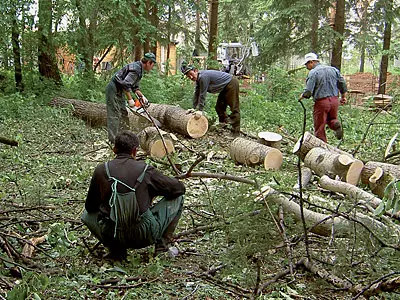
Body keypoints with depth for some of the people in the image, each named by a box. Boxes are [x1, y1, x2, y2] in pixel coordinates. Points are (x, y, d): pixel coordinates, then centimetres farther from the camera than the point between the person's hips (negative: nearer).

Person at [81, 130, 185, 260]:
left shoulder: (101, 170, 0)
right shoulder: (145, 170, -5)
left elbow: (90, 207, 11)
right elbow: (179, 188, 5)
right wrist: (154, 191, 23)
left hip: (112, 235, 2)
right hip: (145, 236, -1)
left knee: (87, 215, 31)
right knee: (177, 198, 16)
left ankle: (116, 249, 14)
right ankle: (162, 243, 17)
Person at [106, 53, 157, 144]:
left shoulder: (139, 68, 12)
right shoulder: (136, 69, -21)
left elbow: (134, 86, 16)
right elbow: (126, 84, -30)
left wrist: (142, 96, 6)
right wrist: (130, 99, -25)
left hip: (119, 92, 11)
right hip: (114, 91, -11)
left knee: (123, 114, 13)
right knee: (115, 115, -10)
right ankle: (114, 140, -10)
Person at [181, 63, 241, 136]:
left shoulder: (203, 77, -27)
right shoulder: (198, 78, 2)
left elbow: (202, 95, -25)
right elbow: (196, 94, 8)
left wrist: (200, 110, -20)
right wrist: (194, 109, 7)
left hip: (232, 84, -10)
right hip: (225, 87, 10)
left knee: (234, 108, -10)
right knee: (219, 107, 14)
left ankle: (236, 133, -11)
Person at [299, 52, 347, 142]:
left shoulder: (313, 73, -10)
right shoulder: (333, 69, 10)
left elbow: (308, 91, -15)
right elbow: (342, 83, 12)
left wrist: (302, 96, 4)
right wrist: (343, 96, 22)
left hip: (321, 102, -6)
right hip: (335, 100, 6)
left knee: (319, 128, 6)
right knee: (331, 119, 25)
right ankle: (336, 124, -8)